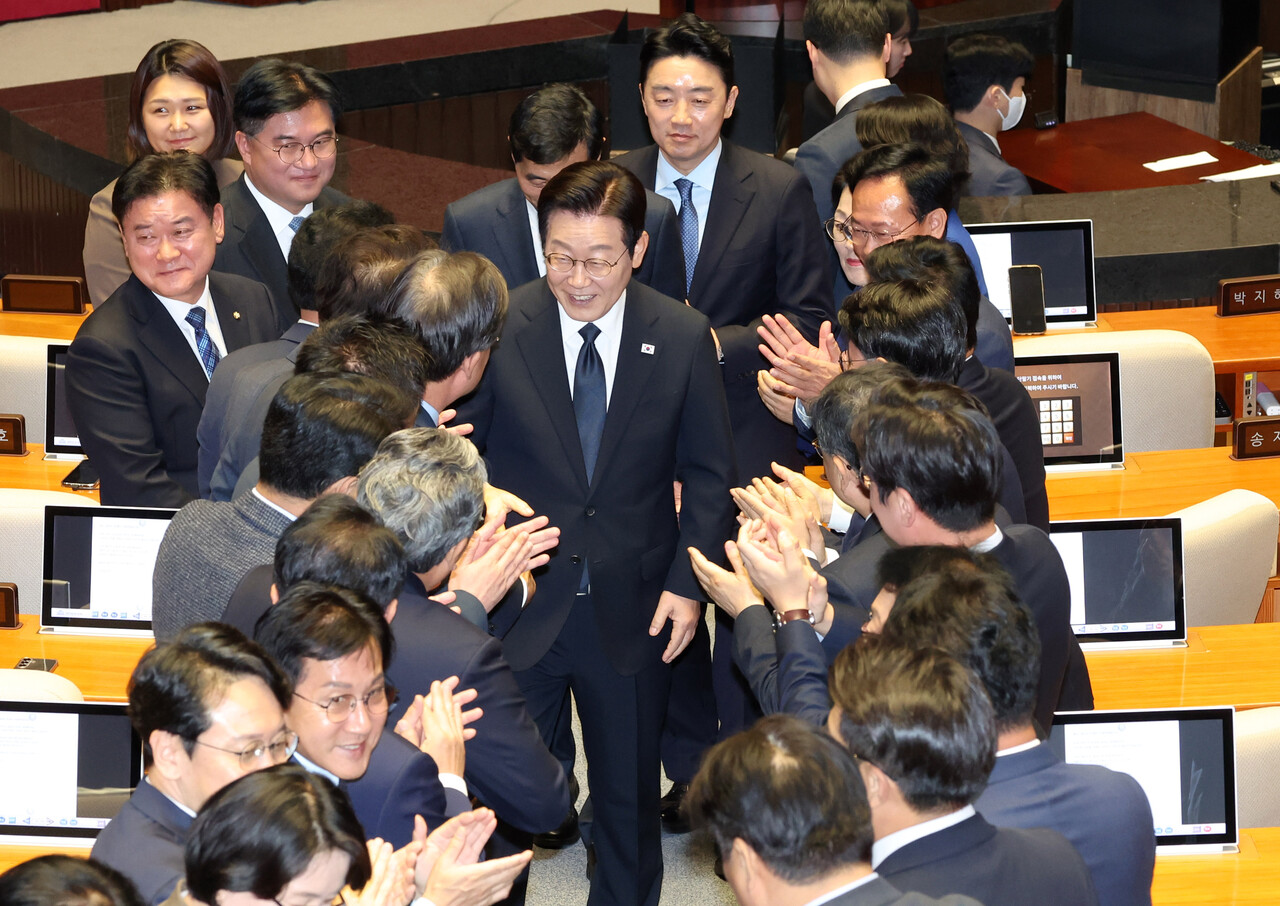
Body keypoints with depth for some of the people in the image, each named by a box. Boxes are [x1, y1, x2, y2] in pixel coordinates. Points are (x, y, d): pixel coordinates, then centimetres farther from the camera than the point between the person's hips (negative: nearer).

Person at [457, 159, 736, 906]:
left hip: (634, 611, 1)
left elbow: (710, 473, 2)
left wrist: (688, 581, -5)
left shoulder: (684, 338, -6)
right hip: (517, 601, -1)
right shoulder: (501, 330, -11)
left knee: (630, 795, 17)